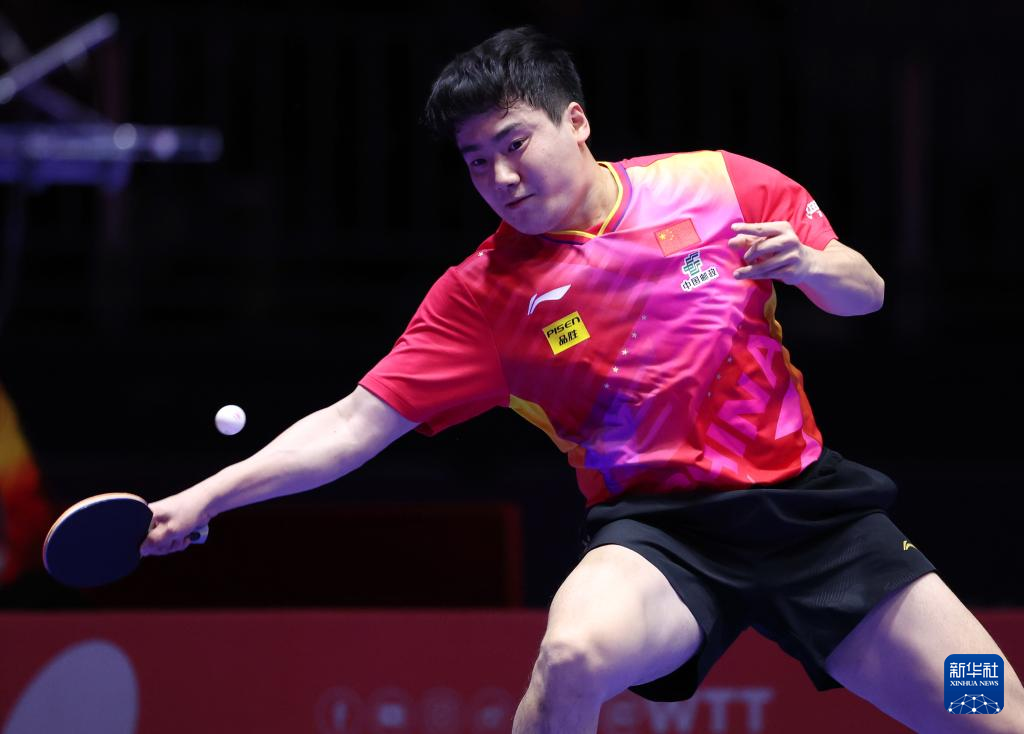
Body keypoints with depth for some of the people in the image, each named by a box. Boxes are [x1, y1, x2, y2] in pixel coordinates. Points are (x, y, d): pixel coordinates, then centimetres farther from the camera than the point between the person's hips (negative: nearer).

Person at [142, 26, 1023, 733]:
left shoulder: (721, 185, 1)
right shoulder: (483, 293, -1)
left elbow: (866, 293, 10)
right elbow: (354, 424, -4)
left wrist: (810, 265, -13)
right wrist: (204, 498, -14)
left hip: (808, 504, 2)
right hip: (659, 527, -2)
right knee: (573, 654, -35)